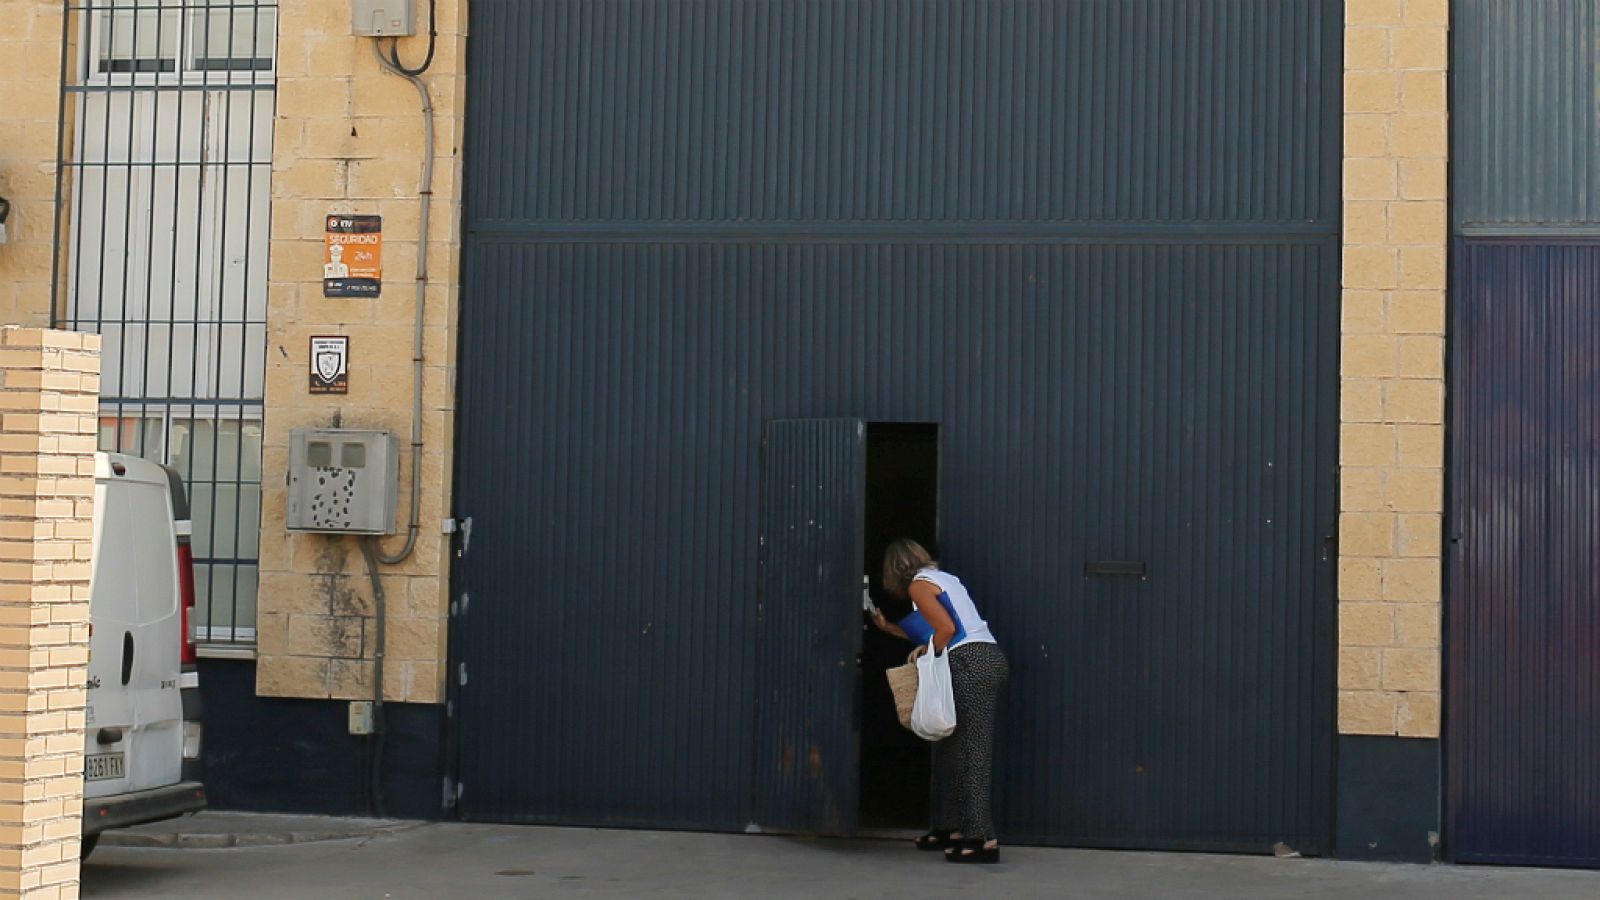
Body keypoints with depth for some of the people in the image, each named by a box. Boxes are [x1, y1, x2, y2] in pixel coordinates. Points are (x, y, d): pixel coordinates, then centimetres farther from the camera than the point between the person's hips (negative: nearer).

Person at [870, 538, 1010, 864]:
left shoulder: (918, 584, -1)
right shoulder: (943, 578, 25)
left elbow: (946, 629, -13)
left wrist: (928, 654, 2)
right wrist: (890, 627, 35)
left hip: (969, 664, -9)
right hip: (990, 658, 9)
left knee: (971, 751, -11)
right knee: (950, 747, 15)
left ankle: (983, 838, -16)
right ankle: (951, 828, 19)